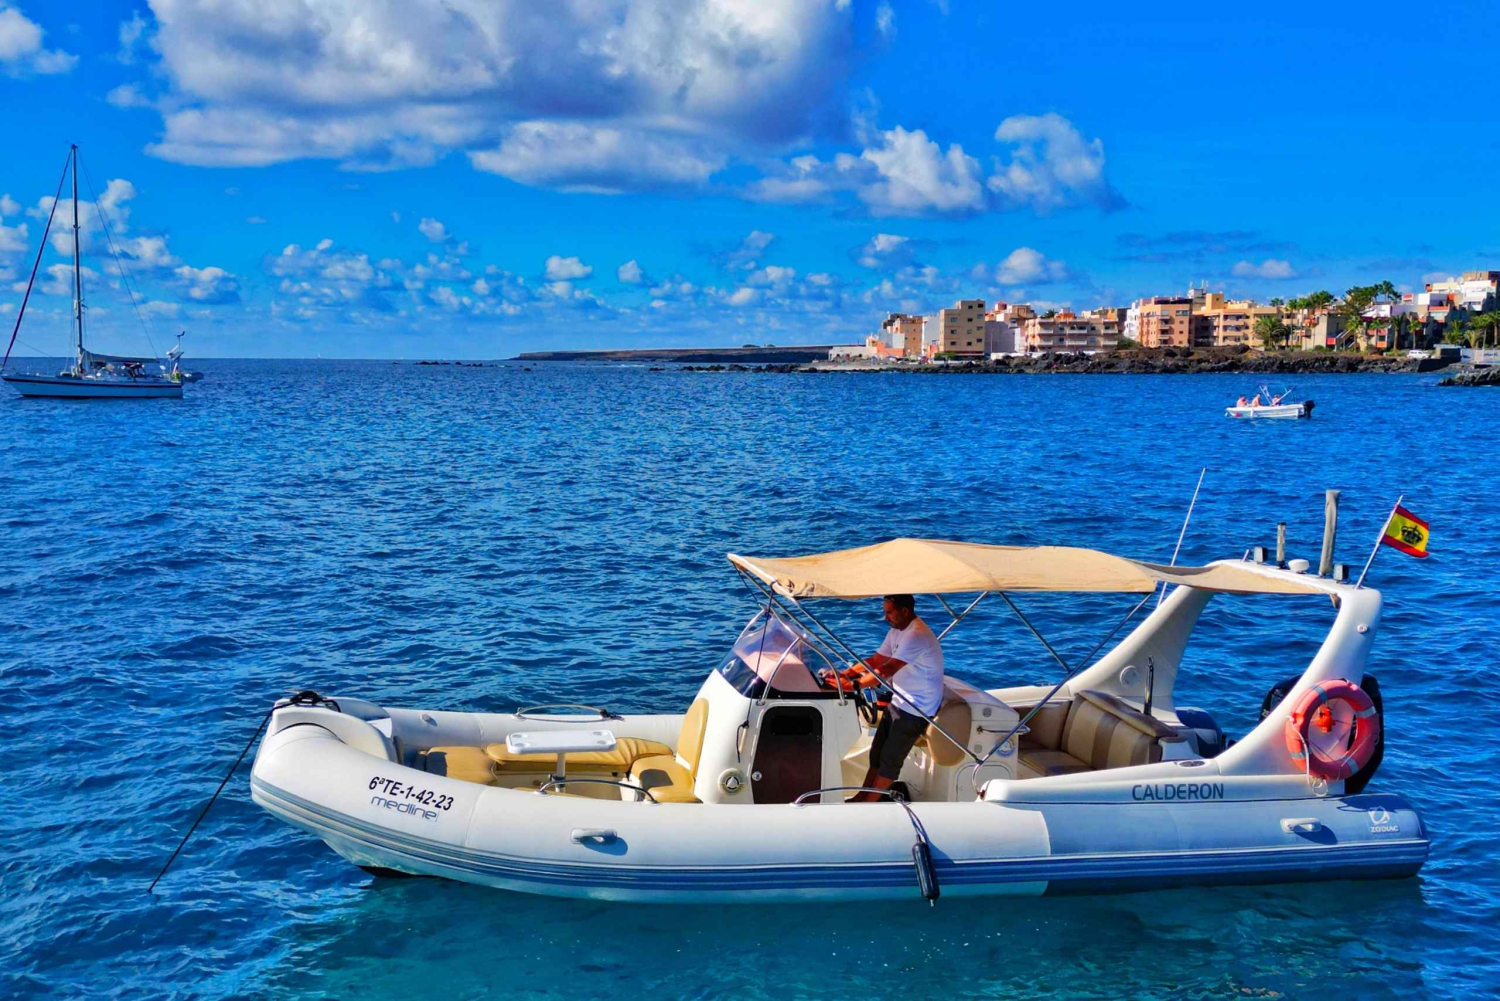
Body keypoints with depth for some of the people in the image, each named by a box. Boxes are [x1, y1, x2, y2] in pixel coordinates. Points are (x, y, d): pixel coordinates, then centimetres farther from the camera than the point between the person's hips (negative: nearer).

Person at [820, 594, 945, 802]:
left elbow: (886, 670, -33)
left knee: (890, 759, -1)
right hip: (899, 701, 10)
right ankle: (861, 797, 20)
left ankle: (867, 805, 8)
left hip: (917, 710, -10)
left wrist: (853, 685, -37)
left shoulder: (916, 635, -27)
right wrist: (845, 673, -5)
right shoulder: (897, 630, 6)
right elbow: (876, 660, 8)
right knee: (877, 752, 12)